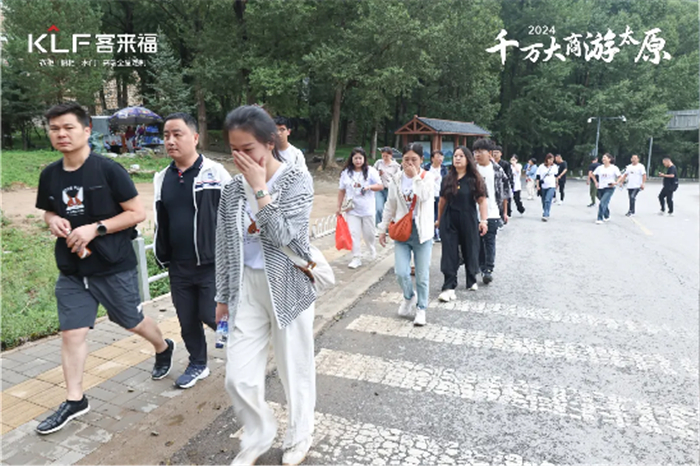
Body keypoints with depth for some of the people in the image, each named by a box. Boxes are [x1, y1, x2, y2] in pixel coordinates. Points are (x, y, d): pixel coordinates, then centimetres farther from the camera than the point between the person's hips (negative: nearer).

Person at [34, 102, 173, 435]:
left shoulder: (108, 169, -14)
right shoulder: (49, 175, 2)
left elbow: (137, 213, -13)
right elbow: (49, 211, 18)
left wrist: (96, 228, -22)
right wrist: (53, 221, -6)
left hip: (114, 266, -4)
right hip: (71, 270, 5)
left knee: (132, 322, 12)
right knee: (71, 332, 6)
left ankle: (163, 348, 43)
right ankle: (74, 400, 22)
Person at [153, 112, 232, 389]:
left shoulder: (215, 172, -9)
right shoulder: (162, 179, 8)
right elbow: (160, 221, 18)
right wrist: (161, 256, 17)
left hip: (212, 264, -5)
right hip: (178, 267, 6)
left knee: (212, 316, -4)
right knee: (187, 320, 13)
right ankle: (198, 365, 35)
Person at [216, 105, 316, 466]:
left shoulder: (296, 179, -9)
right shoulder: (233, 188, 3)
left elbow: (283, 235, -21)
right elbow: (225, 246, 8)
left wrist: (260, 187, -19)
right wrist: (223, 296, 11)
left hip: (288, 286, -3)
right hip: (246, 287, 4)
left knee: (295, 368, 11)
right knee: (238, 376, 4)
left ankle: (299, 436, 37)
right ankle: (257, 437, 32)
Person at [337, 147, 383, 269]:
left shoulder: (371, 171, -3)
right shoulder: (346, 173, 3)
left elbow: (381, 186, -3)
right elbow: (341, 190, 8)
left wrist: (369, 186, -21)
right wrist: (339, 207, 7)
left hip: (368, 209, -1)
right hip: (352, 209, 1)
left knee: (369, 233, 8)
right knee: (354, 234, -1)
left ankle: (372, 249, 39)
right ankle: (357, 258, 8)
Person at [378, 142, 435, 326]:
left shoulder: (428, 177, -2)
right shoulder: (396, 180, 5)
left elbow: (424, 196, -23)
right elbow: (390, 206, 11)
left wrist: (416, 176, -17)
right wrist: (383, 229, 11)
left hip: (422, 232, -2)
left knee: (422, 276, 5)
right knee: (401, 272, -7)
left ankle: (421, 309, 25)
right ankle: (409, 297, 26)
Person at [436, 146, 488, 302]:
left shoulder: (474, 179, -4)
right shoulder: (448, 179, 6)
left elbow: (482, 200, -9)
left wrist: (484, 220, -18)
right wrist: (439, 219, 17)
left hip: (469, 220, -2)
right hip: (449, 220, 2)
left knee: (470, 251, 11)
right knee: (449, 253, -3)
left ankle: (471, 281, 32)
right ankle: (449, 287, -2)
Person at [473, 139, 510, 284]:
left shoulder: (497, 170, 2)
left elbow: (504, 190, 8)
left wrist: (505, 211, 8)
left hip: (492, 213, -1)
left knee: (490, 242, -1)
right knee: (478, 242, 8)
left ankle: (489, 269, 1)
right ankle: (482, 267, 22)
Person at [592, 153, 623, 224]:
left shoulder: (614, 168, -3)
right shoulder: (599, 168, 6)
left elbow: (620, 177, 0)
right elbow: (593, 174, 19)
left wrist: (616, 182, -18)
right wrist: (596, 182, 6)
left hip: (609, 188, -4)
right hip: (600, 188, 4)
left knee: (603, 203, -19)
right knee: (605, 203, 15)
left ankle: (600, 219, -17)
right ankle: (606, 217, 35)